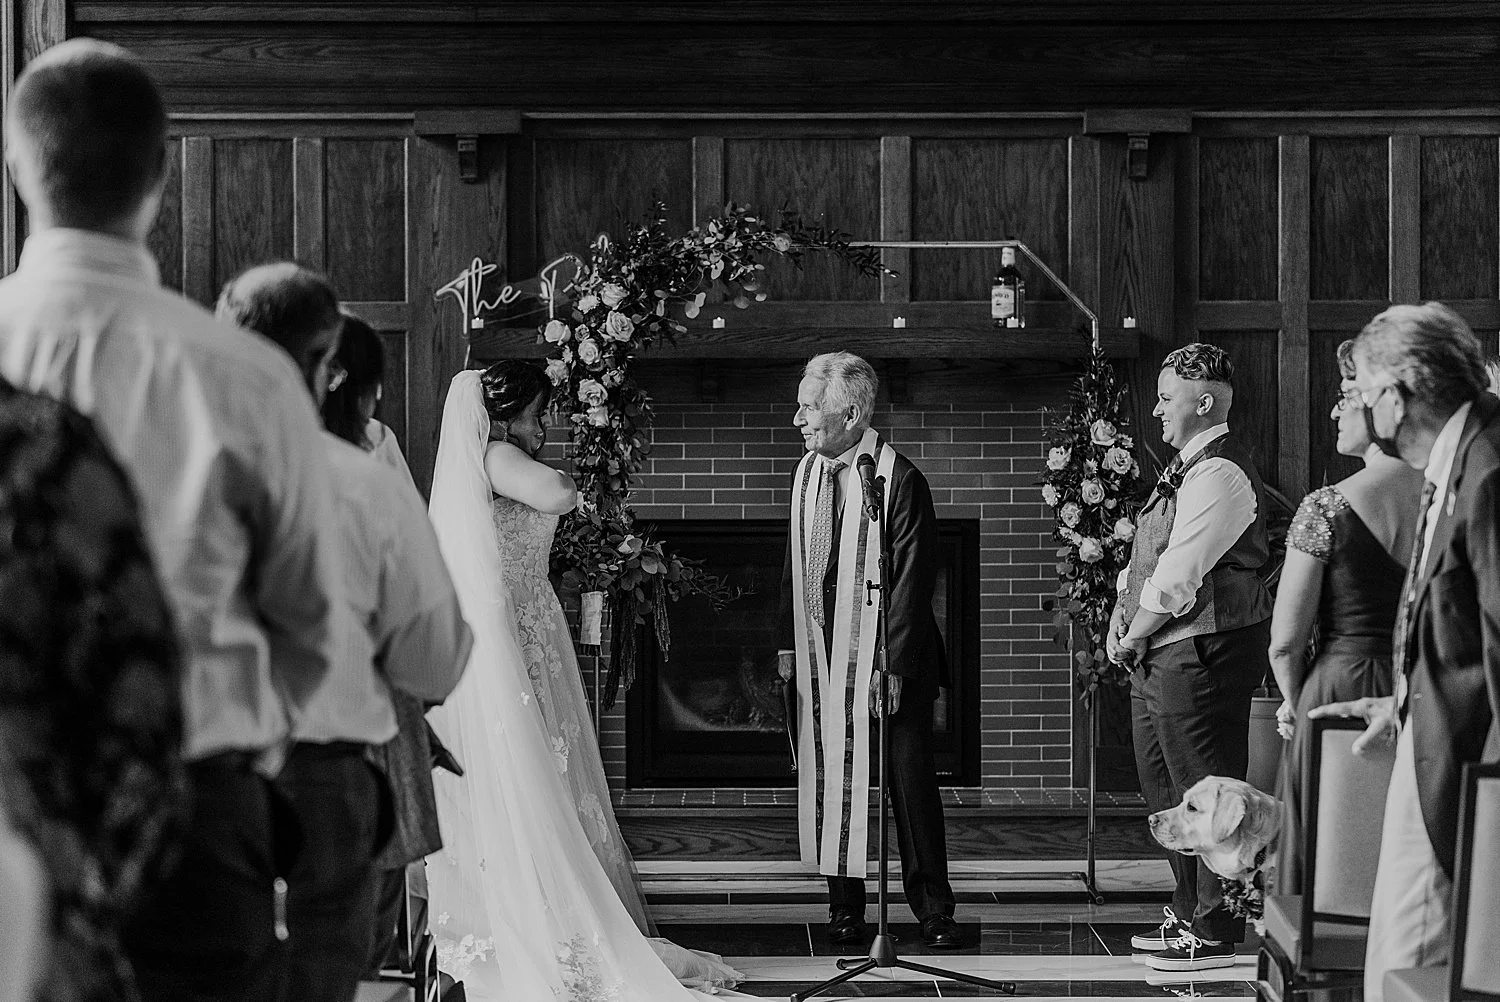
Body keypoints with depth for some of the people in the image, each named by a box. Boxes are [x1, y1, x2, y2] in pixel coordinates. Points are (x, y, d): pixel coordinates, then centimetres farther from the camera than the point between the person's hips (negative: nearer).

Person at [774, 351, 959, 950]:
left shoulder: (899, 479, -12)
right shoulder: (806, 474, 9)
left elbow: (912, 580, -13)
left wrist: (896, 668, -16)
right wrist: (788, 643, 10)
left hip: (887, 657, -5)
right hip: (820, 655, 6)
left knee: (910, 781, 0)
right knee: (831, 781, 6)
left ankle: (933, 910, 9)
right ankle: (845, 907, 16)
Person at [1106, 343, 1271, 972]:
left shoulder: (1219, 473, -16)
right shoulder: (1185, 469, 17)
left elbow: (1180, 574, -20)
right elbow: (1148, 559, 21)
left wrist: (1135, 635, -11)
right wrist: (1121, 611, 6)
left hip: (1203, 652, -11)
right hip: (1160, 655, 11)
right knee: (1163, 788, 18)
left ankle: (1215, 936, 3)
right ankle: (1189, 915, 29)